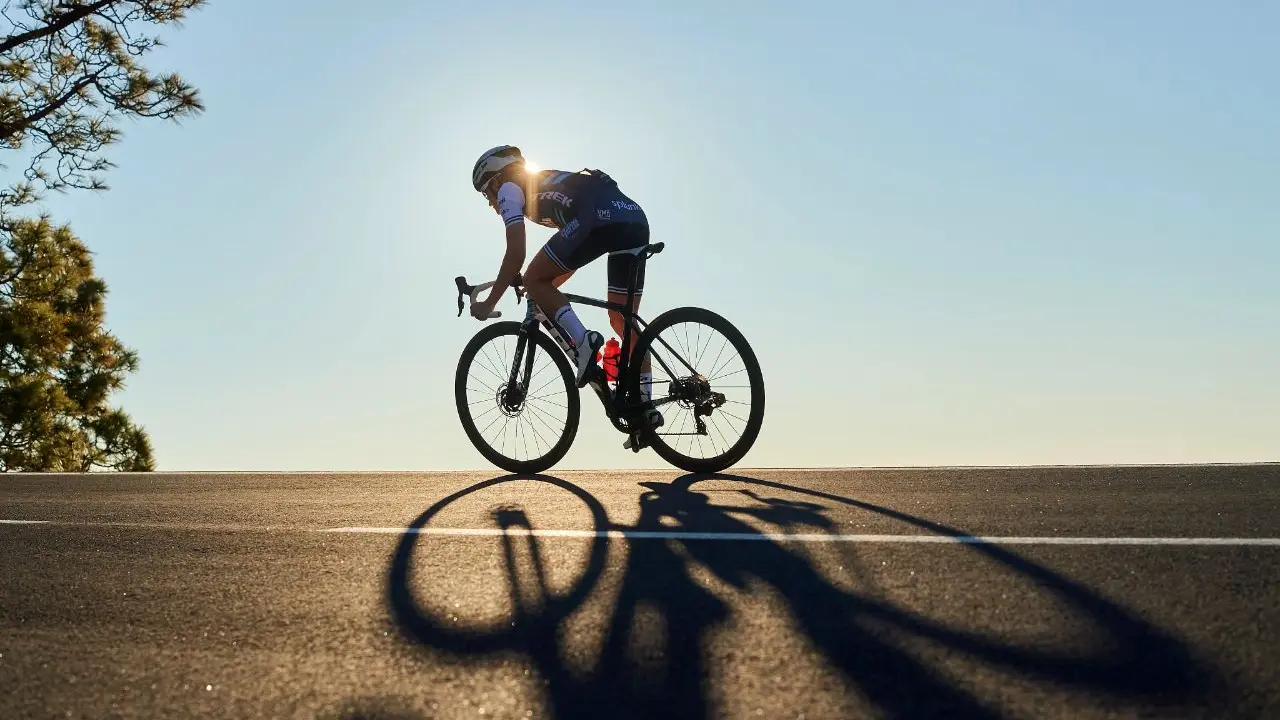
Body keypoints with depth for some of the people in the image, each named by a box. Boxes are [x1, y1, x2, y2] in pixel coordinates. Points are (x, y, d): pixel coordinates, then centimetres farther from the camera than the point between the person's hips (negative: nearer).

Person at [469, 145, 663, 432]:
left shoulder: (509, 189, 16)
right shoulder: (546, 186, 39)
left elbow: (516, 255, 5)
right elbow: (569, 255, 40)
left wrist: (489, 303, 11)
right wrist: (547, 289, 44)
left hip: (599, 217, -8)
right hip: (636, 219, 8)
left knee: (534, 280, 6)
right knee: (622, 320, 14)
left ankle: (582, 343, -10)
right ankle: (645, 407, 11)